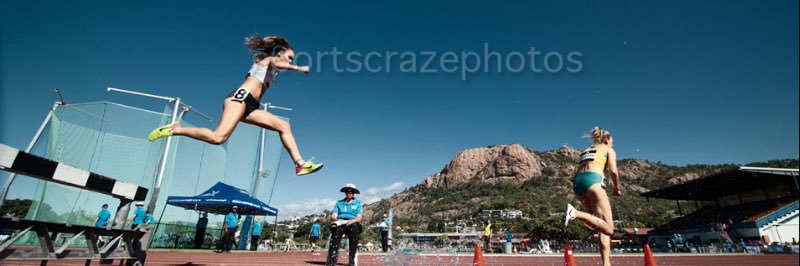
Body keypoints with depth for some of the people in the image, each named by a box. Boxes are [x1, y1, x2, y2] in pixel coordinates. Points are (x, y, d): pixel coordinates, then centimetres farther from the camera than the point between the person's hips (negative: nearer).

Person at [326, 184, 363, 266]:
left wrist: (352, 221, -16)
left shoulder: (358, 203, 18)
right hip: (340, 223, 1)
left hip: (353, 223, -1)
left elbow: (359, 218, 5)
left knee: (355, 227, -36)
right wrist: (334, 218, -12)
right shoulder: (339, 203, 24)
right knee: (337, 230, -34)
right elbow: (333, 216, 12)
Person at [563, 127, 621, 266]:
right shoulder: (609, 149, 18)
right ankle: (576, 213, -33)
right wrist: (617, 188, 19)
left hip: (577, 181, 7)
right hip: (593, 179, -7)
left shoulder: (587, 150, 34)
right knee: (608, 228, -10)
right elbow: (613, 171, 2)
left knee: (601, 220, 14)